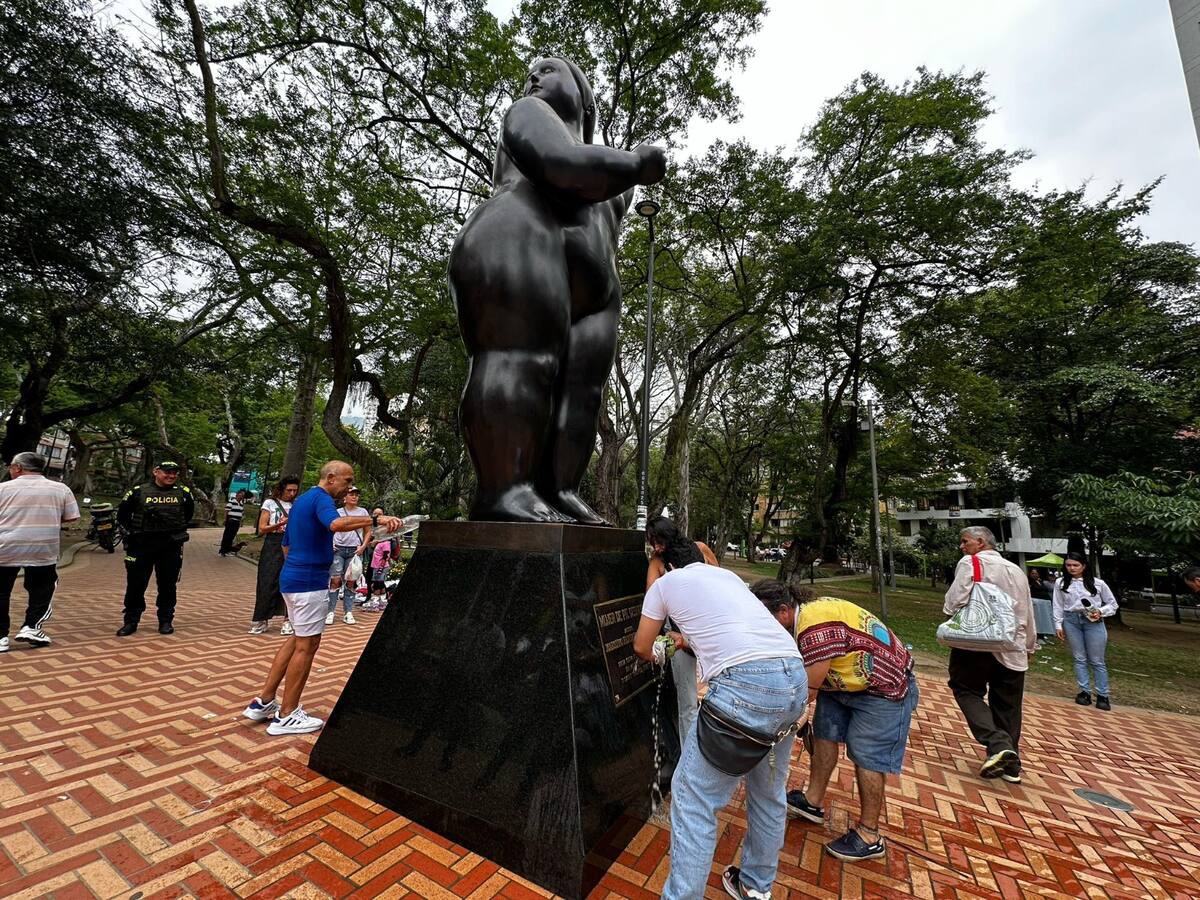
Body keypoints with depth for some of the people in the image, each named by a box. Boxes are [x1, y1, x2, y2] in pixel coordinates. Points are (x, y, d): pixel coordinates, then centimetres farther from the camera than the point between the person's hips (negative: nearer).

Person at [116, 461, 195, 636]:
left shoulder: (183, 493, 3)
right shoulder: (138, 492, -1)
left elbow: (189, 514, 19)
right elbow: (122, 515, 10)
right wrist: (133, 531, 6)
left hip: (171, 547, 1)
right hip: (141, 546, -1)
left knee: (168, 585, 7)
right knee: (135, 585, 5)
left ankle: (166, 621, 17)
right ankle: (131, 621, 20)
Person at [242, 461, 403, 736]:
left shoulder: (302, 500, 16)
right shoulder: (321, 498, -15)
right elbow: (336, 524, -39)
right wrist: (376, 519, -43)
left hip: (292, 578, 10)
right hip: (309, 582, -10)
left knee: (298, 639, 21)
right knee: (306, 645, 1)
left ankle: (264, 702, 26)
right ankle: (286, 716, 12)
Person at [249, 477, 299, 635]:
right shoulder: (270, 503, 3)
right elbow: (261, 529, -2)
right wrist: (280, 524, -17)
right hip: (273, 546, -2)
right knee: (268, 583, 0)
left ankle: (287, 620, 12)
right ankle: (261, 620, 12)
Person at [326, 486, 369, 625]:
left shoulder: (363, 512, 7)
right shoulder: (338, 512, 6)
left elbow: (368, 532, 9)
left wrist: (363, 547, -2)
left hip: (355, 551, 0)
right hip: (338, 549, 0)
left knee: (351, 582, 2)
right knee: (335, 580, -6)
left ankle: (348, 613, 8)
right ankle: (330, 612, 2)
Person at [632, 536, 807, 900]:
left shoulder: (665, 583, 13)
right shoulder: (728, 575, 27)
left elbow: (641, 647, 22)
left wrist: (655, 656, 44)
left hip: (747, 682, -7)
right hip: (795, 677, 8)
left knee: (693, 797, 8)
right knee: (769, 790, 26)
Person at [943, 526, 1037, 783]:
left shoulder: (970, 562, -7)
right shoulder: (1017, 570, 14)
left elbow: (955, 600, -19)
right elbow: (1028, 614, 21)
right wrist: (1029, 646, 31)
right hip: (1012, 647, 7)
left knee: (967, 691, 6)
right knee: (1008, 705, 14)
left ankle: (998, 745, -10)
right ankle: (1010, 765, 21)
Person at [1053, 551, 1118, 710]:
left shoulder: (1098, 583, -1)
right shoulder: (1061, 583, 2)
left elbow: (1112, 603, 8)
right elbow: (1058, 606, 6)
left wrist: (1101, 612, -11)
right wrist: (1058, 625, 3)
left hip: (1093, 622, -1)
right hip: (1071, 621, 1)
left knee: (1097, 661, 5)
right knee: (1079, 659, 8)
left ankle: (1102, 695, 15)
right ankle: (1085, 692, 16)